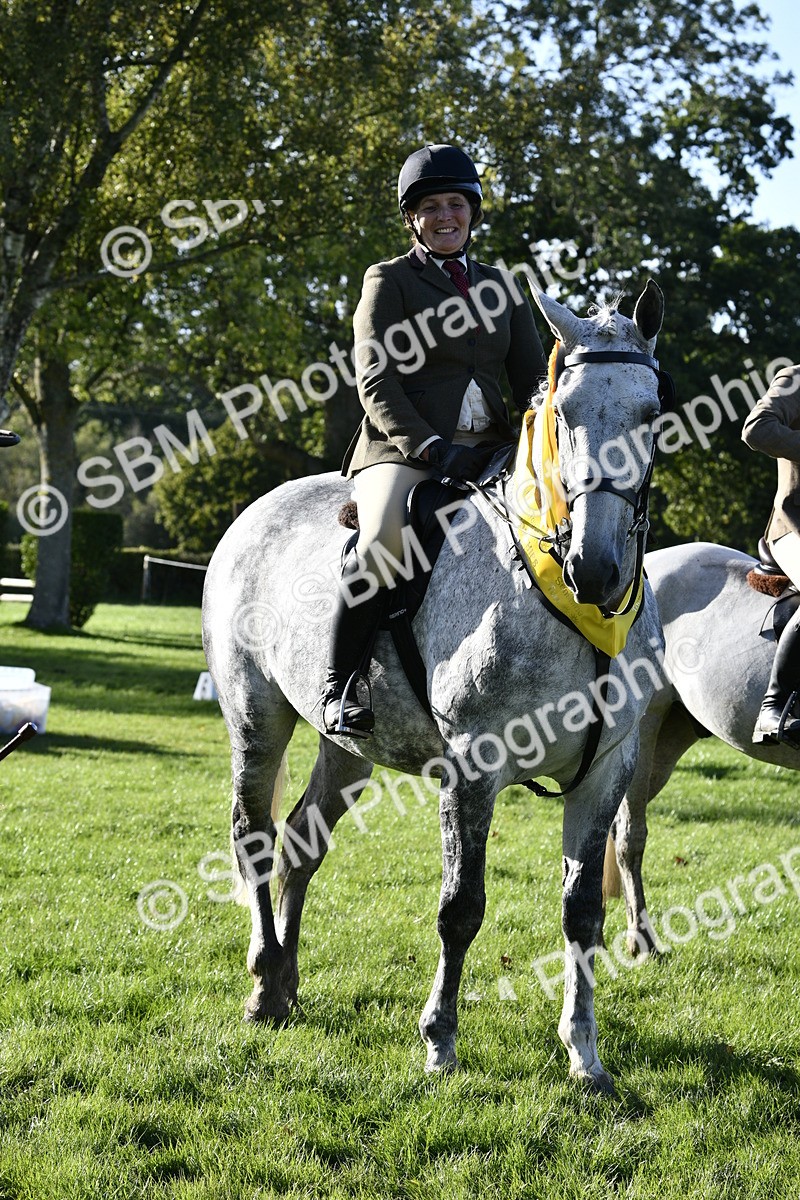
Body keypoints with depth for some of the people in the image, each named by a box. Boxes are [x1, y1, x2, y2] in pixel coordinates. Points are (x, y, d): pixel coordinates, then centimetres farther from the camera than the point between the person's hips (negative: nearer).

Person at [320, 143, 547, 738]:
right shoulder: (389, 281, 6)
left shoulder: (502, 287, 20)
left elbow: (533, 377, 16)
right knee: (383, 541, -34)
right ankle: (340, 687, -22)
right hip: (404, 448, -5)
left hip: (489, 449, 5)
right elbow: (376, 385, -4)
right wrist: (432, 449, -18)